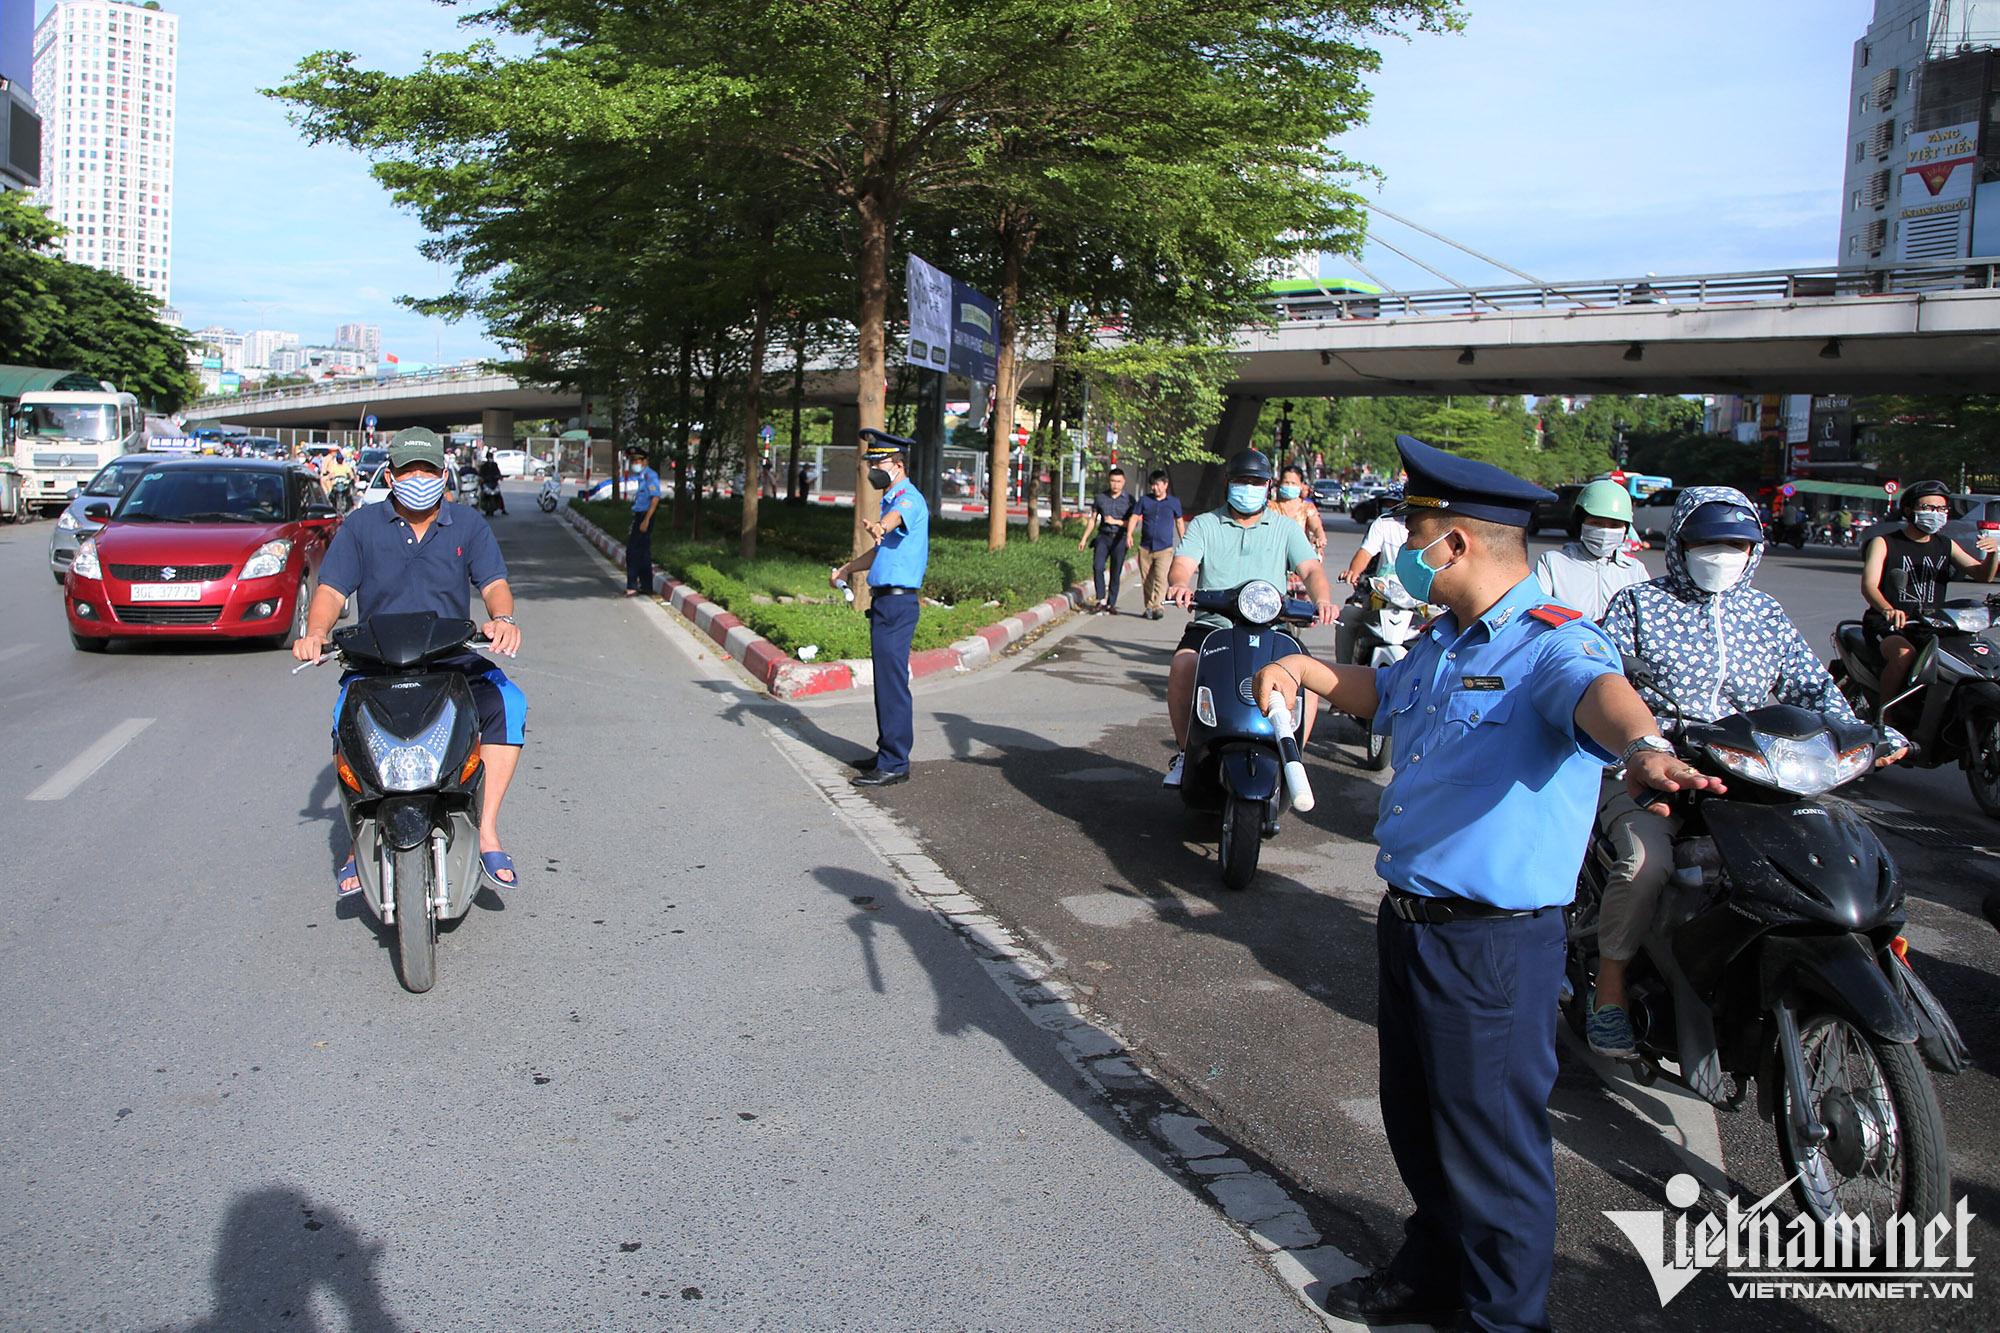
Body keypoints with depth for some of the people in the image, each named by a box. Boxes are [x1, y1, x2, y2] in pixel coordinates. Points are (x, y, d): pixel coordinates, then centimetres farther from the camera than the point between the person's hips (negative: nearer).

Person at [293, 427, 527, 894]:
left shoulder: (469, 525, 9)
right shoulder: (360, 526, 8)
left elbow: (494, 583, -3)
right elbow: (332, 589, 1)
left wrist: (503, 618, -27)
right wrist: (315, 633, -21)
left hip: (453, 660, 0)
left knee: (508, 703, -28)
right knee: (347, 716, -31)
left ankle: (487, 829, -23)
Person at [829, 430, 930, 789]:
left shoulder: (909, 499, -13)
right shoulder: (892, 500, 19)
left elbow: (895, 518, -40)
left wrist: (878, 527, -60)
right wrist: (846, 569, 37)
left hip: (898, 602, -11)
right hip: (885, 601, 11)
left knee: (892, 681, -9)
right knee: (886, 679, 16)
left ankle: (894, 764, -6)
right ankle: (888, 752, 26)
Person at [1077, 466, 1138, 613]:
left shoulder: (1129, 500, 1)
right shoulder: (1100, 497, 7)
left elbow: (1133, 522, 2)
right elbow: (1092, 519, 14)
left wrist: (1116, 521, -11)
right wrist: (1084, 538, 12)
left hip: (1119, 539, -1)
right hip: (1103, 537, 1)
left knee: (1116, 572, 0)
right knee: (1097, 567, -16)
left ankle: (1112, 603, 9)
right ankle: (1101, 599, -9)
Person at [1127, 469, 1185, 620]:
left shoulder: (1174, 502, 5)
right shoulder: (1144, 500, 6)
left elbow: (1179, 522, 17)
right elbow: (1134, 517, 2)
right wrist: (1129, 534, -16)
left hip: (1165, 548, -2)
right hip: (1145, 547, 2)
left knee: (1160, 577, -17)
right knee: (1147, 580, 6)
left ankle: (1158, 606, -24)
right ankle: (1149, 607, 16)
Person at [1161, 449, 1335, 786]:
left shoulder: (1286, 528, 15)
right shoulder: (1205, 524, 13)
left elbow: (1311, 569, 1)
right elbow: (1183, 564, -3)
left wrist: (1322, 599, -23)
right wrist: (1179, 584, -29)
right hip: (1212, 624, 0)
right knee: (1183, 664, -31)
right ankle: (1184, 752, -11)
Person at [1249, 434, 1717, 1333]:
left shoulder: (1554, 644, -18)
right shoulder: (1442, 644, 11)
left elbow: (1598, 694, -42)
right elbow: (1379, 692, 32)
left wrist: (1643, 746, -63)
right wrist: (1304, 669, 17)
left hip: (1492, 945, -9)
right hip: (1409, 921, 9)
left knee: (1491, 1142, 6)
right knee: (1416, 1120, 23)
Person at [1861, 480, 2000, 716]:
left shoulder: (1946, 546, 16)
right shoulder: (1883, 543, 0)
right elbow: (1868, 586, -14)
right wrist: (1888, 610, -35)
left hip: (1931, 627, 5)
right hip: (1887, 625, -5)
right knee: (1904, 655, -35)